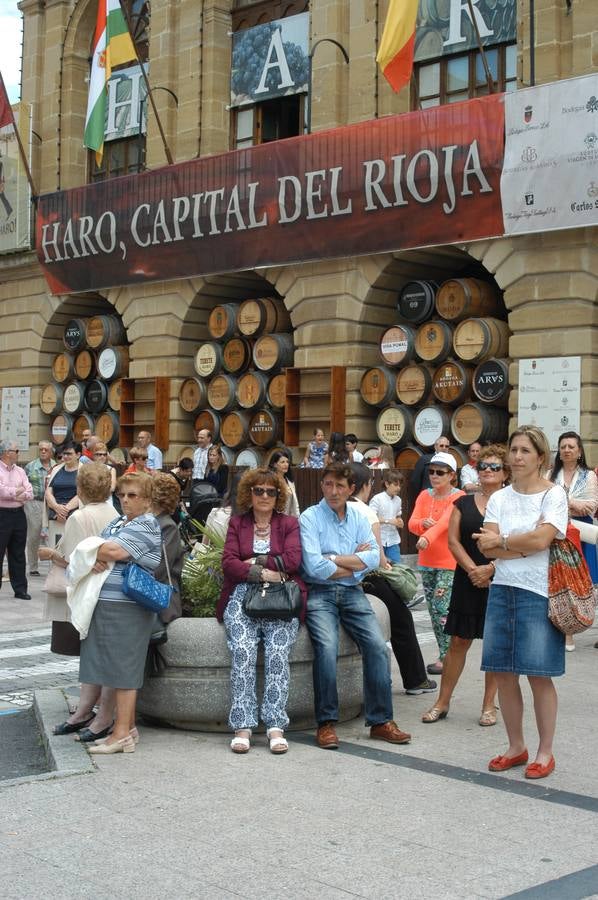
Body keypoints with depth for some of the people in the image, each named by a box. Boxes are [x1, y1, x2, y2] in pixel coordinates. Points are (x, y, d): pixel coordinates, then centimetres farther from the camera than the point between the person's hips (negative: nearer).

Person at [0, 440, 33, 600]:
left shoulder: (20, 471, 12)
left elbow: (30, 493, 6)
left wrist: (19, 495, -14)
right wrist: (19, 491, -5)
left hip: (18, 514, 6)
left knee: (18, 554, 10)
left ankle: (20, 588, 15)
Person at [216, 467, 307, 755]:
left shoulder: (289, 523, 20)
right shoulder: (237, 523, 22)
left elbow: (293, 559, 2)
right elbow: (228, 562, 6)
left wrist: (255, 562, 1)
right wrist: (263, 573, -7)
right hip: (243, 595, 1)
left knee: (278, 652, -26)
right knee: (242, 651, -26)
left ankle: (275, 726, -26)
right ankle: (242, 727, -27)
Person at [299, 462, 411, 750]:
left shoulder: (358, 518, 12)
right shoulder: (310, 518, -2)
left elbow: (373, 557, -2)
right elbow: (315, 567, -14)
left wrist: (334, 559, -10)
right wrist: (354, 563, -2)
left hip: (352, 593, 4)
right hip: (319, 593, -4)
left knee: (377, 646, -13)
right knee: (327, 648, -26)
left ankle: (380, 721, -5)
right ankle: (326, 723, -16)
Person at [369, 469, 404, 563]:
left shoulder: (398, 500, 6)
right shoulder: (377, 499, -11)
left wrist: (399, 522, -4)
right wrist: (389, 521, -21)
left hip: (393, 540, 5)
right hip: (379, 540, -5)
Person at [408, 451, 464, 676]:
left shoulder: (458, 497, -9)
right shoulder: (424, 496, 9)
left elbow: (445, 521, -26)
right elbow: (411, 523, 0)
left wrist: (428, 537, -42)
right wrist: (423, 523, -23)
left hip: (449, 563, -6)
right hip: (427, 561, 6)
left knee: (442, 609, -11)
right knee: (433, 609, 9)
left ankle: (445, 658, -3)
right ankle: (445, 654, 19)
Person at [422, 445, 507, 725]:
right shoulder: (463, 503, 8)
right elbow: (453, 541, 1)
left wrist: (490, 569, -16)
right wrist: (473, 570, -11)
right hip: (467, 581, 1)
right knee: (458, 641, 3)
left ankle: (489, 704, 15)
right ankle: (442, 702, 9)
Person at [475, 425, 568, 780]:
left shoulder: (554, 494, -3)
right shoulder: (500, 498, 9)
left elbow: (541, 540, -16)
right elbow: (487, 547, -3)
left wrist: (501, 541, -5)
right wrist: (525, 544, -13)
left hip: (538, 593, -5)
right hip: (502, 590, 5)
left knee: (539, 675, 0)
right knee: (505, 673, 8)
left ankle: (545, 752, 14)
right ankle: (516, 747, 23)